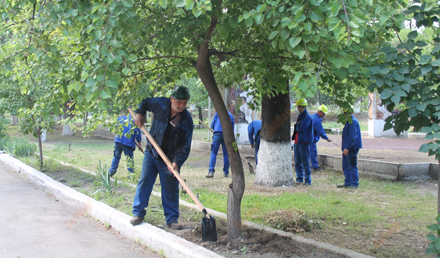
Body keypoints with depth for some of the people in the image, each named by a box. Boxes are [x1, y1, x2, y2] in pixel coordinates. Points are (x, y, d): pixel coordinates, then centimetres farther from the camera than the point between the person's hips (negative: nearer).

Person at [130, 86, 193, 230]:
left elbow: (185, 146, -15)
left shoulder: (187, 120, -15)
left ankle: (172, 219, 12)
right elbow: (145, 102, 15)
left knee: (170, 189, 2)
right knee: (144, 181, 3)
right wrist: (139, 114, -1)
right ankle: (138, 213, 15)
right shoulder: (160, 104, -10)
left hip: (170, 159, -2)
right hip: (152, 153, 2)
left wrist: (177, 162, -27)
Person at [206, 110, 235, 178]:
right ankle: (226, 173, 8)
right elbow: (232, 129, 18)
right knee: (226, 154, 8)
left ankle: (211, 172, -16)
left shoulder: (218, 112, 14)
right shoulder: (231, 116, 21)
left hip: (217, 133, -2)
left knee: (213, 153, -4)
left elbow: (212, 125, 9)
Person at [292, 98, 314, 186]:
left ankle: (308, 180, 0)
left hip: (304, 142, -9)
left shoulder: (307, 117, -13)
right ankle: (299, 178, 20)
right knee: (297, 161, 11)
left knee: (305, 162, -5)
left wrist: (296, 126, -3)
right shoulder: (300, 116, 16)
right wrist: (293, 137, 7)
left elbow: (301, 128, -23)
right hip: (297, 141, 9)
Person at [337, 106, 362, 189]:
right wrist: (343, 145, 23)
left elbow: (352, 137, -23)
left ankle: (354, 184, 3)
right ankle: (347, 183, 23)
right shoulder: (349, 121, 15)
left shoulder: (353, 122, -18)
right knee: (346, 166, 15)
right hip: (347, 148, 11)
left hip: (351, 148, -11)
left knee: (352, 167, -4)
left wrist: (347, 148, -23)